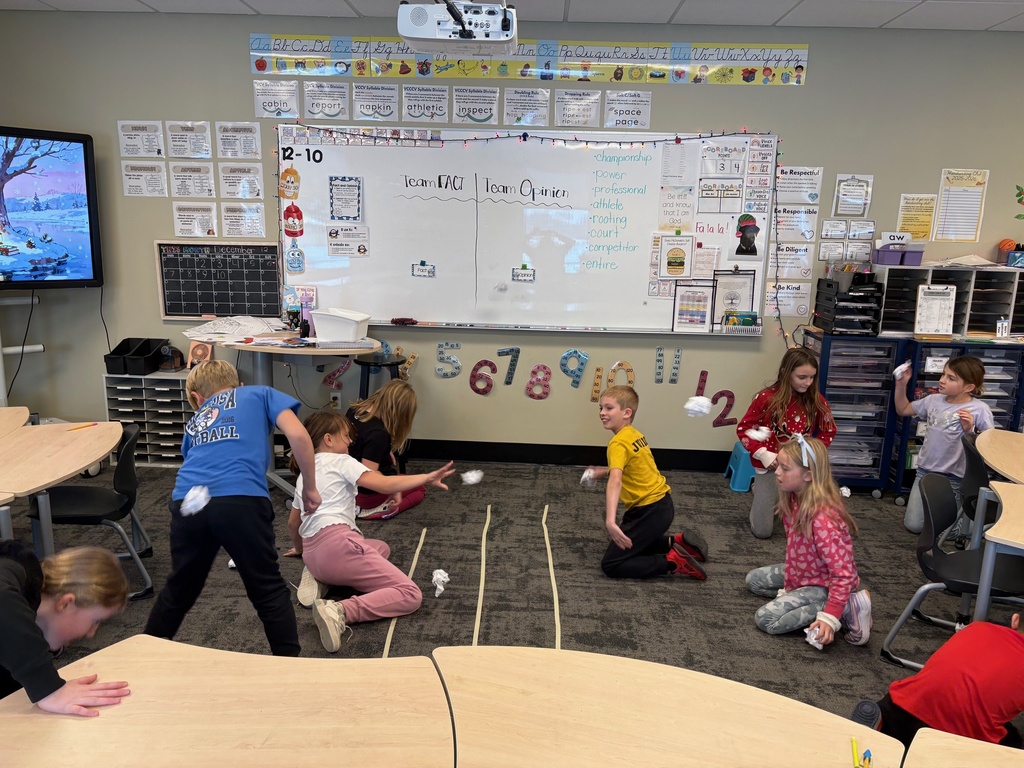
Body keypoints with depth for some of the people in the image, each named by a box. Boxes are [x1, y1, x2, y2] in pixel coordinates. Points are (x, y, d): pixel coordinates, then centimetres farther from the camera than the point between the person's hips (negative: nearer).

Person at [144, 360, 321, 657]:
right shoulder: (260, 394, 22)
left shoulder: (194, 422, 33)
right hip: (240, 500, -4)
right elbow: (297, 435, 5)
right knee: (269, 590, 12)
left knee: (180, 589, 27)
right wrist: (310, 487, 14)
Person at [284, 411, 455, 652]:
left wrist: (302, 550, 51)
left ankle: (319, 576, 12)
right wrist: (427, 478, -13)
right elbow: (384, 484, -10)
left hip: (313, 553, 9)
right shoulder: (340, 461, 4)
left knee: (381, 547, 35)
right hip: (337, 544, -9)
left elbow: (293, 523, 33)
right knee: (411, 595, -9)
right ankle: (339, 611, -28)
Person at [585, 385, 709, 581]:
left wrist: (610, 521, -51)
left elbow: (615, 481, -38)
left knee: (610, 565, -4)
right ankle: (677, 542, 19)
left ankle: (673, 561, -7)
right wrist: (602, 471, 19)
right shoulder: (634, 434, 7)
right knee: (632, 543, 32)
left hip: (651, 511, -9)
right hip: (661, 503, 9)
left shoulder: (619, 443, -21)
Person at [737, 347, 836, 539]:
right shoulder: (766, 398, -14)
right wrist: (762, 454, -17)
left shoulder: (816, 401, -6)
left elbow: (828, 431, 9)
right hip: (769, 467, -2)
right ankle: (761, 495, 32)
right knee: (762, 531, 0)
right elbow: (743, 429, -5)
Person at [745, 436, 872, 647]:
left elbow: (842, 573, -32)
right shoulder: (795, 499, -7)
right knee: (753, 580, 17)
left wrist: (830, 616, -33)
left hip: (823, 583, -9)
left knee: (766, 619, -17)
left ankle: (847, 607, -11)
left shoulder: (822, 518, -35)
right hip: (801, 572, 9)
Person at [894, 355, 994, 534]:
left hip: (954, 478, -4)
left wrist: (969, 430, -26)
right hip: (925, 471, 4)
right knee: (913, 525, 5)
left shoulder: (980, 410, -13)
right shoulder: (933, 400, 1)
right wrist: (901, 385, 4)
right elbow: (903, 410, 16)